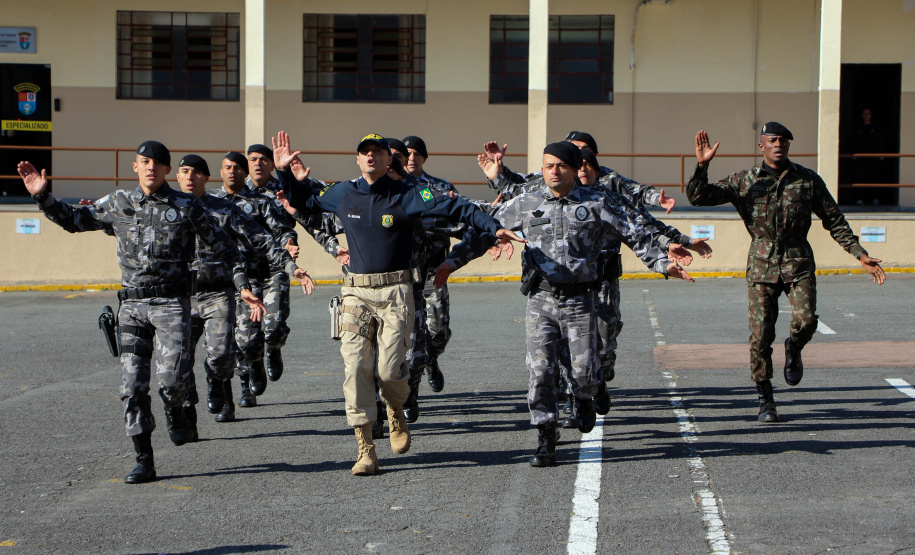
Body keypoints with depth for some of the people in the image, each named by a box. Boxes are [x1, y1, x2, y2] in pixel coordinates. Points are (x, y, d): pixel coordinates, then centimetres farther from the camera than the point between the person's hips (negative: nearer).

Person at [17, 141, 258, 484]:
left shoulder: (186, 207, 1)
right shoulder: (118, 204, 9)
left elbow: (221, 246, 6)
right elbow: (74, 220, 20)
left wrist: (242, 285, -1)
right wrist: (42, 197, 9)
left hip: (172, 303, -3)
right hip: (132, 305, 3)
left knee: (171, 378, -17)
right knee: (133, 385, -1)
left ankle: (175, 412, 19)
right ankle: (144, 462, 6)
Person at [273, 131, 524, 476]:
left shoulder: (406, 197, -1)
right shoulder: (343, 194, 9)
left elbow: (456, 208, -7)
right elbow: (303, 202, 26)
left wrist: (494, 228, -15)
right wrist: (284, 172, 15)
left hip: (395, 292, -3)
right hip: (356, 291, 3)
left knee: (389, 369, -11)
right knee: (356, 368, -7)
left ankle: (396, 413, 26)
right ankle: (366, 451, -1)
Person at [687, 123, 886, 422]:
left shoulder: (808, 180, 6)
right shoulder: (744, 181, 4)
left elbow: (835, 221, 12)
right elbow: (698, 197, 0)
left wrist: (861, 255, 6)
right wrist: (702, 165, -16)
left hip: (798, 263, 0)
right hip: (762, 264, 0)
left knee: (805, 321, -22)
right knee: (760, 335, -5)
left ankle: (793, 350, 15)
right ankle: (765, 399, 13)